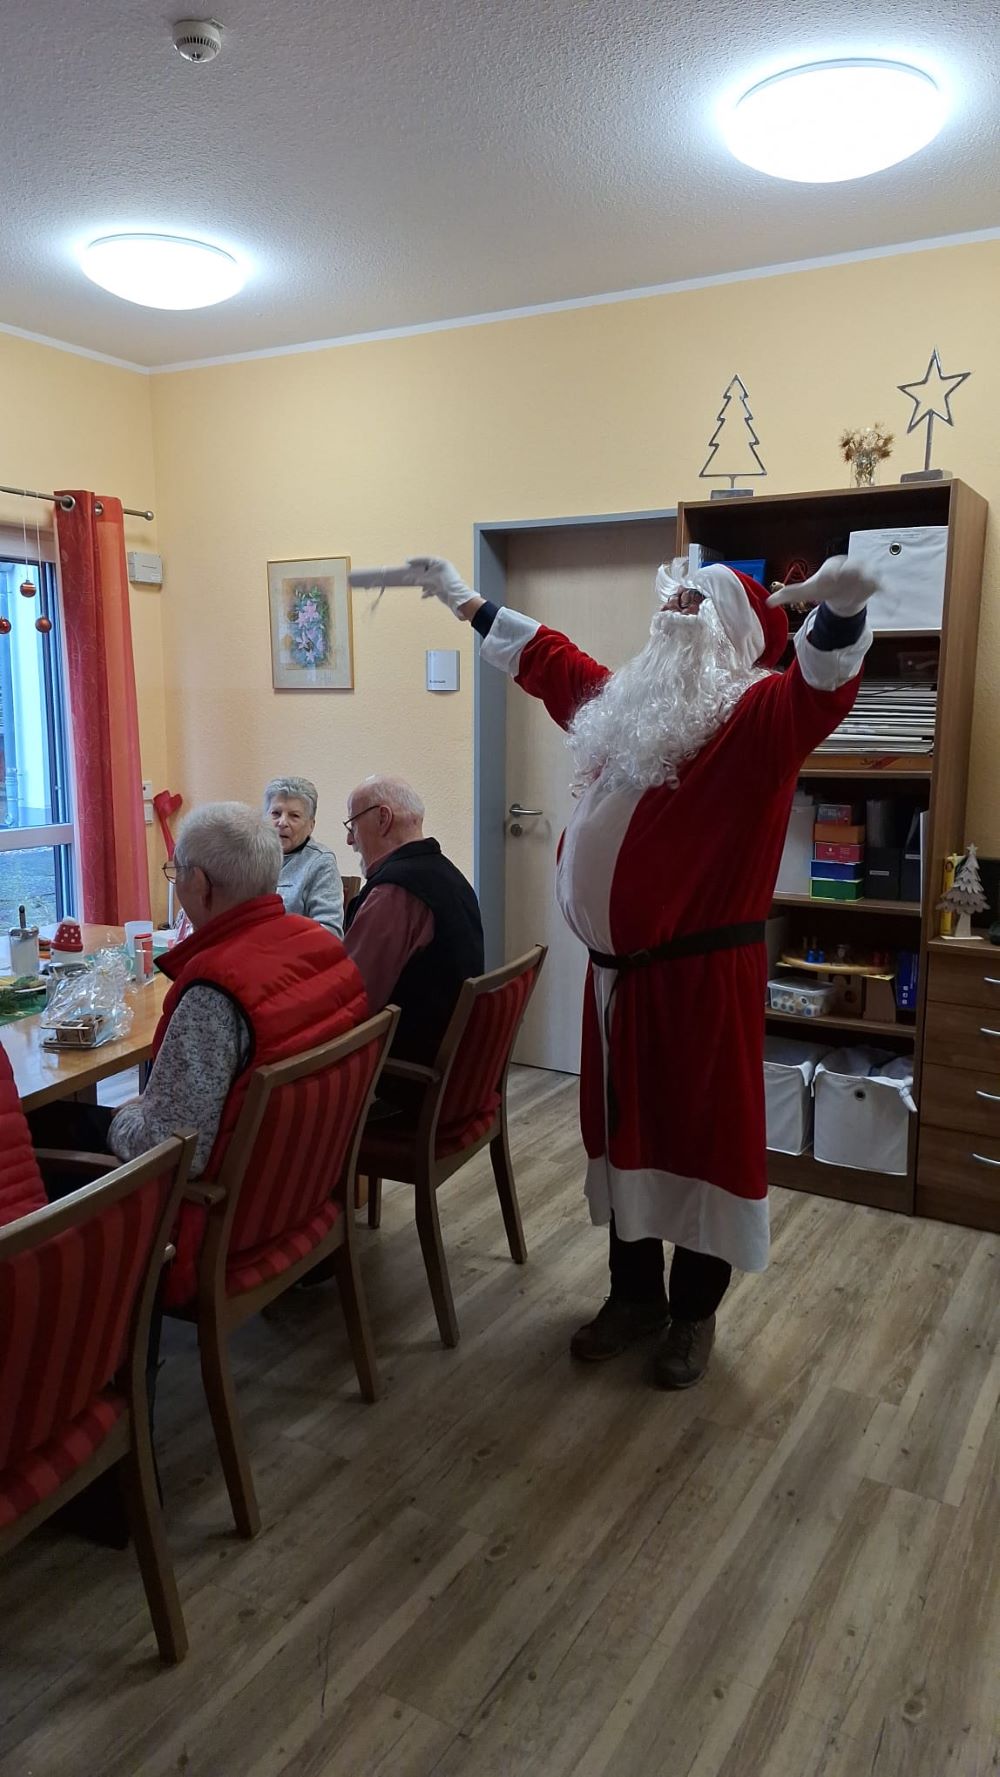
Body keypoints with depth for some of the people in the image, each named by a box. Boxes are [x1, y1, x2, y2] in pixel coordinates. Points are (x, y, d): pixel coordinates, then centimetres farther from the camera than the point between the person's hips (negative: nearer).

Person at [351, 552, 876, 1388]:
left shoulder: (758, 713, -7)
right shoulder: (621, 705, 14)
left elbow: (823, 683, -28)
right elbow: (545, 656, 27)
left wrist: (839, 607, -49)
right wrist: (465, 600, 34)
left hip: (706, 969, -7)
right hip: (619, 969, 7)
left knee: (704, 1131, 5)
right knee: (624, 1126, 15)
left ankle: (694, 1313, 23)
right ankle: (635, 1294, 33)